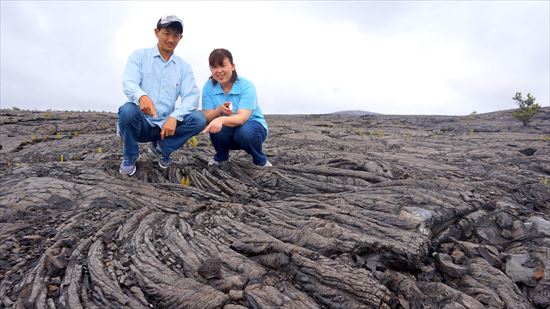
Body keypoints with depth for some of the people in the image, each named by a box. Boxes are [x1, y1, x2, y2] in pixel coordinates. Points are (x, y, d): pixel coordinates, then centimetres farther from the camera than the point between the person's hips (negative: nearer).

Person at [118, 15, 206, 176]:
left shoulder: (184, 66, 6)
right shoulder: (139, 56, 1)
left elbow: (191, 96, -7)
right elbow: (129, 84, -16)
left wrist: (174, 117, -26)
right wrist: (141, 96, -42)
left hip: (166, 125, 2)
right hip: (141, 123, -2)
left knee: (199, 119, -21)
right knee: (128, 110, -34)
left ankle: (161, 147, 4)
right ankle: (130, 157, -4)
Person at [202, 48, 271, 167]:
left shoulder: (246, 86, -21)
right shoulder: (209, 86, -9)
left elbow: (242, 118, -33)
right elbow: (207, 117, -14)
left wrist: (221, 119, -53)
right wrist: (218, 110, -37)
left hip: (252, 126, -2)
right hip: (228, 131, 3)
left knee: (245, 131, -37)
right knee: (215, 128, -30)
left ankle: (261, 161, -5)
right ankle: (221, 156, 4)